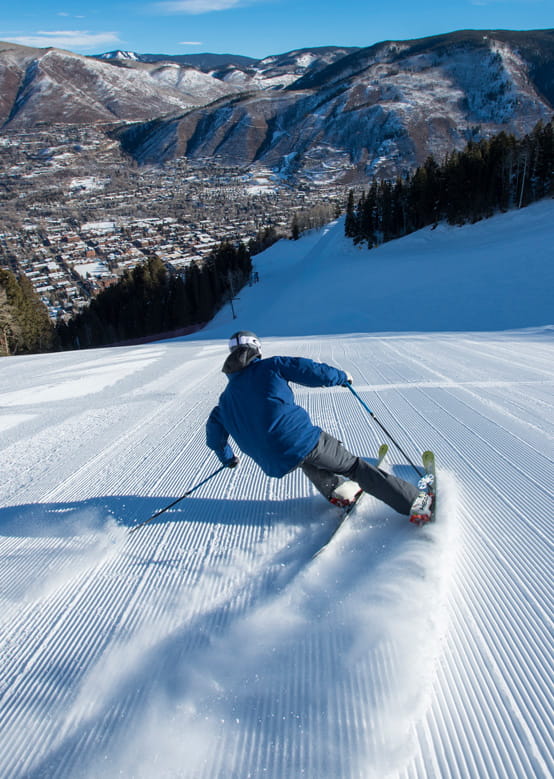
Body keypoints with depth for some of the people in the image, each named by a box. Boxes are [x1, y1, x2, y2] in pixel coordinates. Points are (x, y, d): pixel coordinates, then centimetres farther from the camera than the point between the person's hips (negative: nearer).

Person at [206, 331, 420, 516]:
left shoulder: (226, 397, 19)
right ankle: (414, 500, 6)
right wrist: (341, 376, 20)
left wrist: (227, 458, 47)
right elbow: (315, 372, 0)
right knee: (354, 466, 9)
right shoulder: (271, 366, 6)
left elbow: (214, 436, 28)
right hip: (301, 438, -4)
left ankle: (335, 489, 25)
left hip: (275, 463, 4)